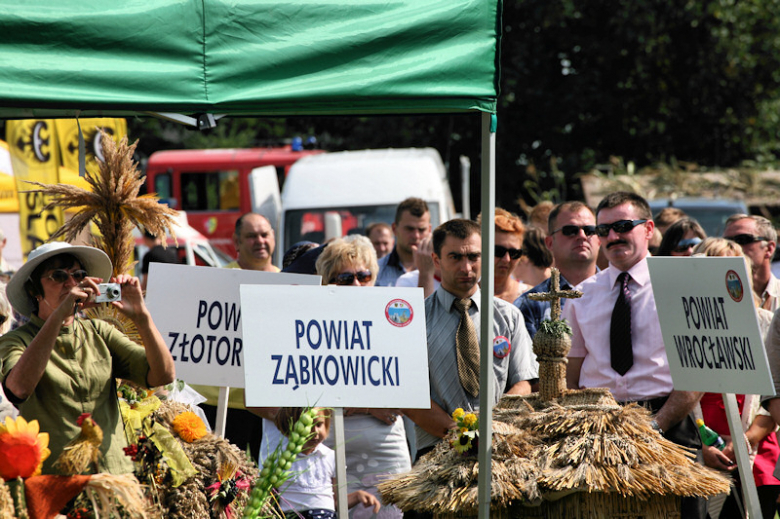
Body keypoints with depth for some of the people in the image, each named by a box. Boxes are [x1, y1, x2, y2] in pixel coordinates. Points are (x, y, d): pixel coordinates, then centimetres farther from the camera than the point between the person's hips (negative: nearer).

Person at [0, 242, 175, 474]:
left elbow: (163, 375, 5)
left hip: (116, 478, 3)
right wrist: (58, 316, -23)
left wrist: (141, 317, -9)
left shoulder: (99, 333, 14)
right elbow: (20, 387, -21)